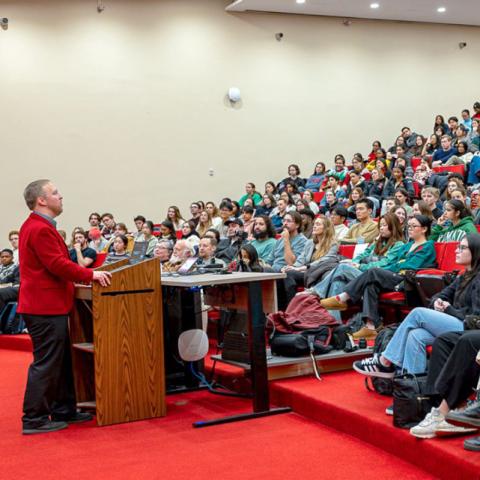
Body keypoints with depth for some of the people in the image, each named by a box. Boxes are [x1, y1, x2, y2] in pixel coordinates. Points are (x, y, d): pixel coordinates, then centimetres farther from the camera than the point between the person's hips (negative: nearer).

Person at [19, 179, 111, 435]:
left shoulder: (36, 226, 16)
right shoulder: (40, 229, -18)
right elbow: (58, 265, -23)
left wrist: (83, 274, 16)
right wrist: (90, 275, -17)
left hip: (48, 305, 11)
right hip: (46, 307, -11)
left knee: (61, 361, 17)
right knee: (46, 364, -4)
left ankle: (63, 410, 25)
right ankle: (34, 419, 3)